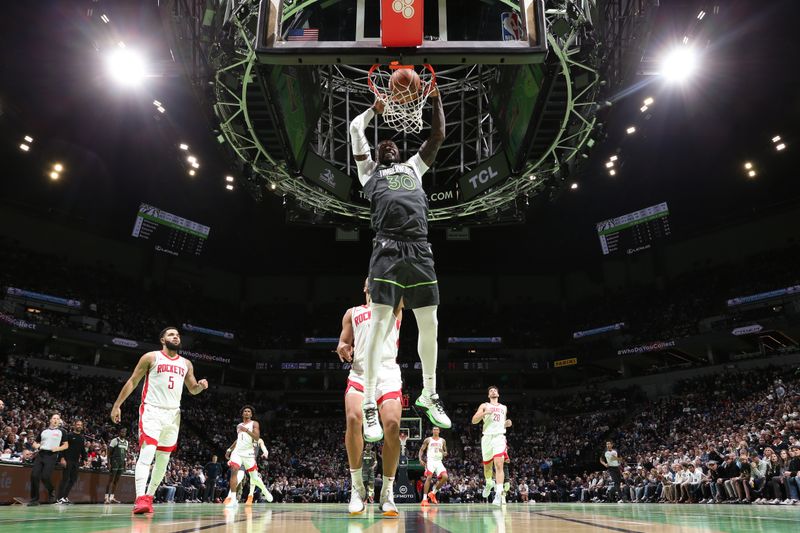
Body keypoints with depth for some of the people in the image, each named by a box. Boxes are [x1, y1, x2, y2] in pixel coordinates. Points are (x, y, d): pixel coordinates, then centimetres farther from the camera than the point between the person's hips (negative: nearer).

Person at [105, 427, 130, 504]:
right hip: (114, 462, -6)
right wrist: (109, 463, -14)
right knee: (111, 480, -7)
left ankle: (112, 497, 11)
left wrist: (125, 462, 13)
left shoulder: (126, 442, 13)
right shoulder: (114, 440, -6)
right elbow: (109, 452, -8)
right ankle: (107, 497, -6)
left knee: (116, 481, 7)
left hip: (121, 463, 6)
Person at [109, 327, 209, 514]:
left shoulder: (186, 364, 12)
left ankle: (149, 496, 21)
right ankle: (140, 498, -22)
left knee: (163, 459, 9)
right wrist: (117, 405, -3)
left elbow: (192, 389, 18)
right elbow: (132, 381, 1)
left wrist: (201, 386, -6)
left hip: (173, 414, 5)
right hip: (152, 411, -5)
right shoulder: (151, 357, -1)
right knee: (146, 453, -19)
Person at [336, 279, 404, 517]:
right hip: (360, 372, 1)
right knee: (353, 419, -26)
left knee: (392, 425, -21)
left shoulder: (394, 307, 22)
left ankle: (387, 492, -6)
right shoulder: (352, 313, 24)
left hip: (388, 373, 0)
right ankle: (357, 487, -11)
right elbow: (344, 343, 18)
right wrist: (342, 347, -5)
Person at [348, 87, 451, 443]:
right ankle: (369, 406, -5)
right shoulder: (370, 171, 23)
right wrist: (376, 107, 34)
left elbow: (438, 136, 32)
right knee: (379, 324, -9)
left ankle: (429, 395, 21)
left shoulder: (413, 168, 32)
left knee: (430, 325, 4)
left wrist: (436, 101, 29)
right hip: (388, 251, -3)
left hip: (420, 252, 4)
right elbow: (355, 128, 22)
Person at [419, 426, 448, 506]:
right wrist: (420, 459, -12)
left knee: (445, 477, -15)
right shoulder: (428, 440, 5)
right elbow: (421, 450, 5)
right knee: (429, 477, -21)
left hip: (439, 462, 3)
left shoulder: (442, 441, 13)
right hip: (430, 461, -3)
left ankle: (433, 493, 4)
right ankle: (424, 499, -18)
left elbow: (445, 453, 18)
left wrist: (444, 453, -7)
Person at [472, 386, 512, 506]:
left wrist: (507, 424, 7)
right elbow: (474, 421, -1)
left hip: (499, 437, 0)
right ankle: (489, 484, 41)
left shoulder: (504, 408, 19)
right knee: (487, 465, 11)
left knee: (499, 464, -18)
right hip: (487, 437, 0)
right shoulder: (484, 405, 10)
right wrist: (485, 413, -16)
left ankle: (499, 493, -23)